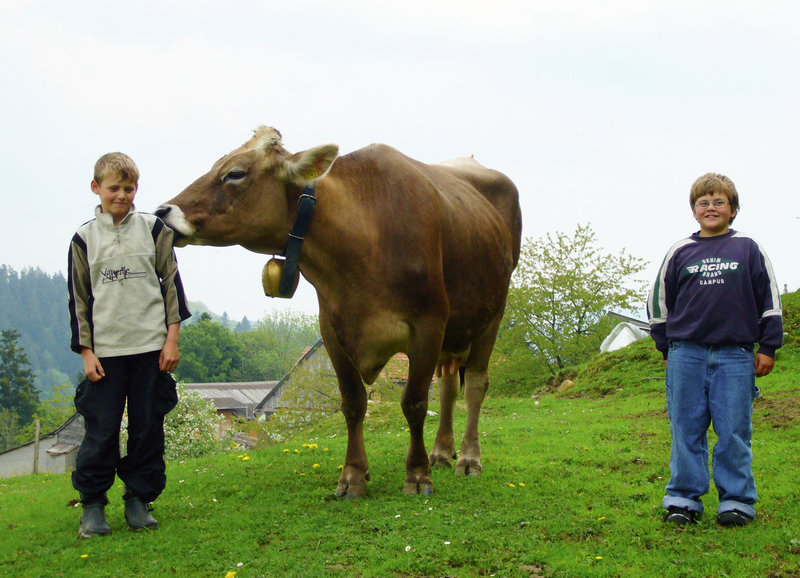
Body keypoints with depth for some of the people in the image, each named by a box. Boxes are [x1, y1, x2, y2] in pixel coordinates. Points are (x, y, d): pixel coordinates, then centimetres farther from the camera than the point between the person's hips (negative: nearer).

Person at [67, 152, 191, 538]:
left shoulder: (153, 229, 6)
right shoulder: (84, 238, 5)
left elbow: (171, 283, 7)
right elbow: (78, 298, 6)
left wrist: (172, 338, 1)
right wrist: (86, 351, 0)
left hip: (151, 347, 1)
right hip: (106, 350, 0)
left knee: (148, 428, 4)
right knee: (101, 431, -1)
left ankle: (139, 500, 16)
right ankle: (92, 504, 11)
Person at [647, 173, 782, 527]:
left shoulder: (747, 249, 6)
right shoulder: (680, 252, 8)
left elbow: (769, 299, 8)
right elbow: (659, 300, 15)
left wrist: (768, 347, 5)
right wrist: (667, 347, 12)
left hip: (735, 355, -1)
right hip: (686, 354, 1)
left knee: (734, 431, 1)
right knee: (686, 430, 4)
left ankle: (736, 500, 11)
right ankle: (684, 499, 13)